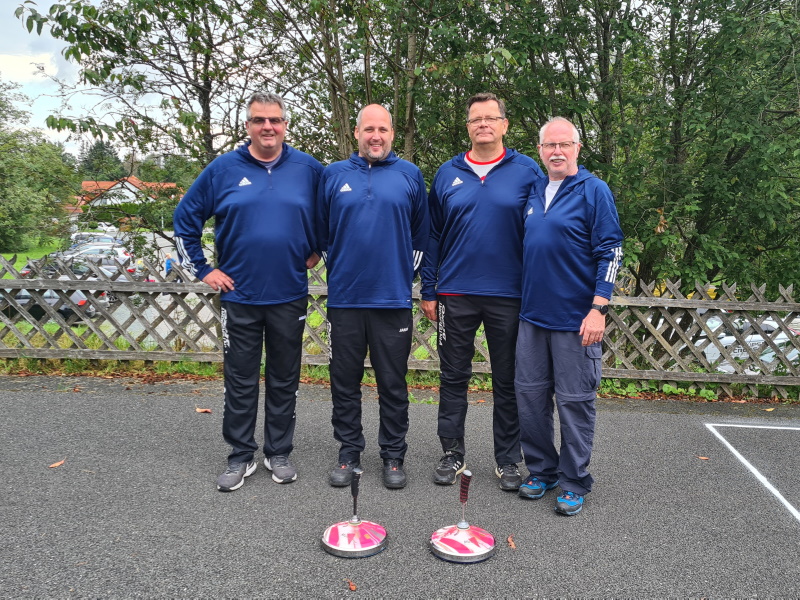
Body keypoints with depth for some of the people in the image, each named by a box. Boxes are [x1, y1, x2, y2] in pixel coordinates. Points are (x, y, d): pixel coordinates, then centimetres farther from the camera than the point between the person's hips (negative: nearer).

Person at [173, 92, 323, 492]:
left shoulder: (309, 169, 0)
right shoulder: (223, 169, 0)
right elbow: (185, 219, 7)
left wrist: (316, 251, 7)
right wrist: (202, 270, 3)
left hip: (290, 295, 0)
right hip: (239, 295, 0)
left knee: (285, 380, 11)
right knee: (240, 380, 8)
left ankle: (279, 453, 27)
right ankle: (240, 457, 24)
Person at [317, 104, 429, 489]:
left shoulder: (410, 175, 6)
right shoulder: (333, 175, 8)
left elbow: (421, 234, 10)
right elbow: (321, 233, 14)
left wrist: (406, 274, 7)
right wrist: (338, 267, 11)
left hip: (393, 298, -1)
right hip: (344, 297, 1)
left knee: (393, 384, 6)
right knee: (345, 382, 9)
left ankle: (393, 457, 21)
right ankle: (349, 454, 24)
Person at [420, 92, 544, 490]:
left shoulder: (527, 171, 1)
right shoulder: (448, 173, 6)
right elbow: (433, 236, 8)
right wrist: (428, 291, 4)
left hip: (509, 295, -1)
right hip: (455, 295, 2)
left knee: (508, 381, 9)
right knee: (453, 378, 9)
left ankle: (508, 460, 24)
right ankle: (452, 454, 25)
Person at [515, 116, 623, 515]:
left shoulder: (593, 191, -5)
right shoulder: (534, 193, 12)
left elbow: (610, 252, -9)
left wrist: (598, 308, -16)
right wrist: (522, 301, 15)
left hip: (575, 318, -6)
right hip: (533, 316, 6)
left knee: (574, 401, 3)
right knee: (530, 396, 10)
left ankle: (574, 482, 18)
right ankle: (541, 471, 27)